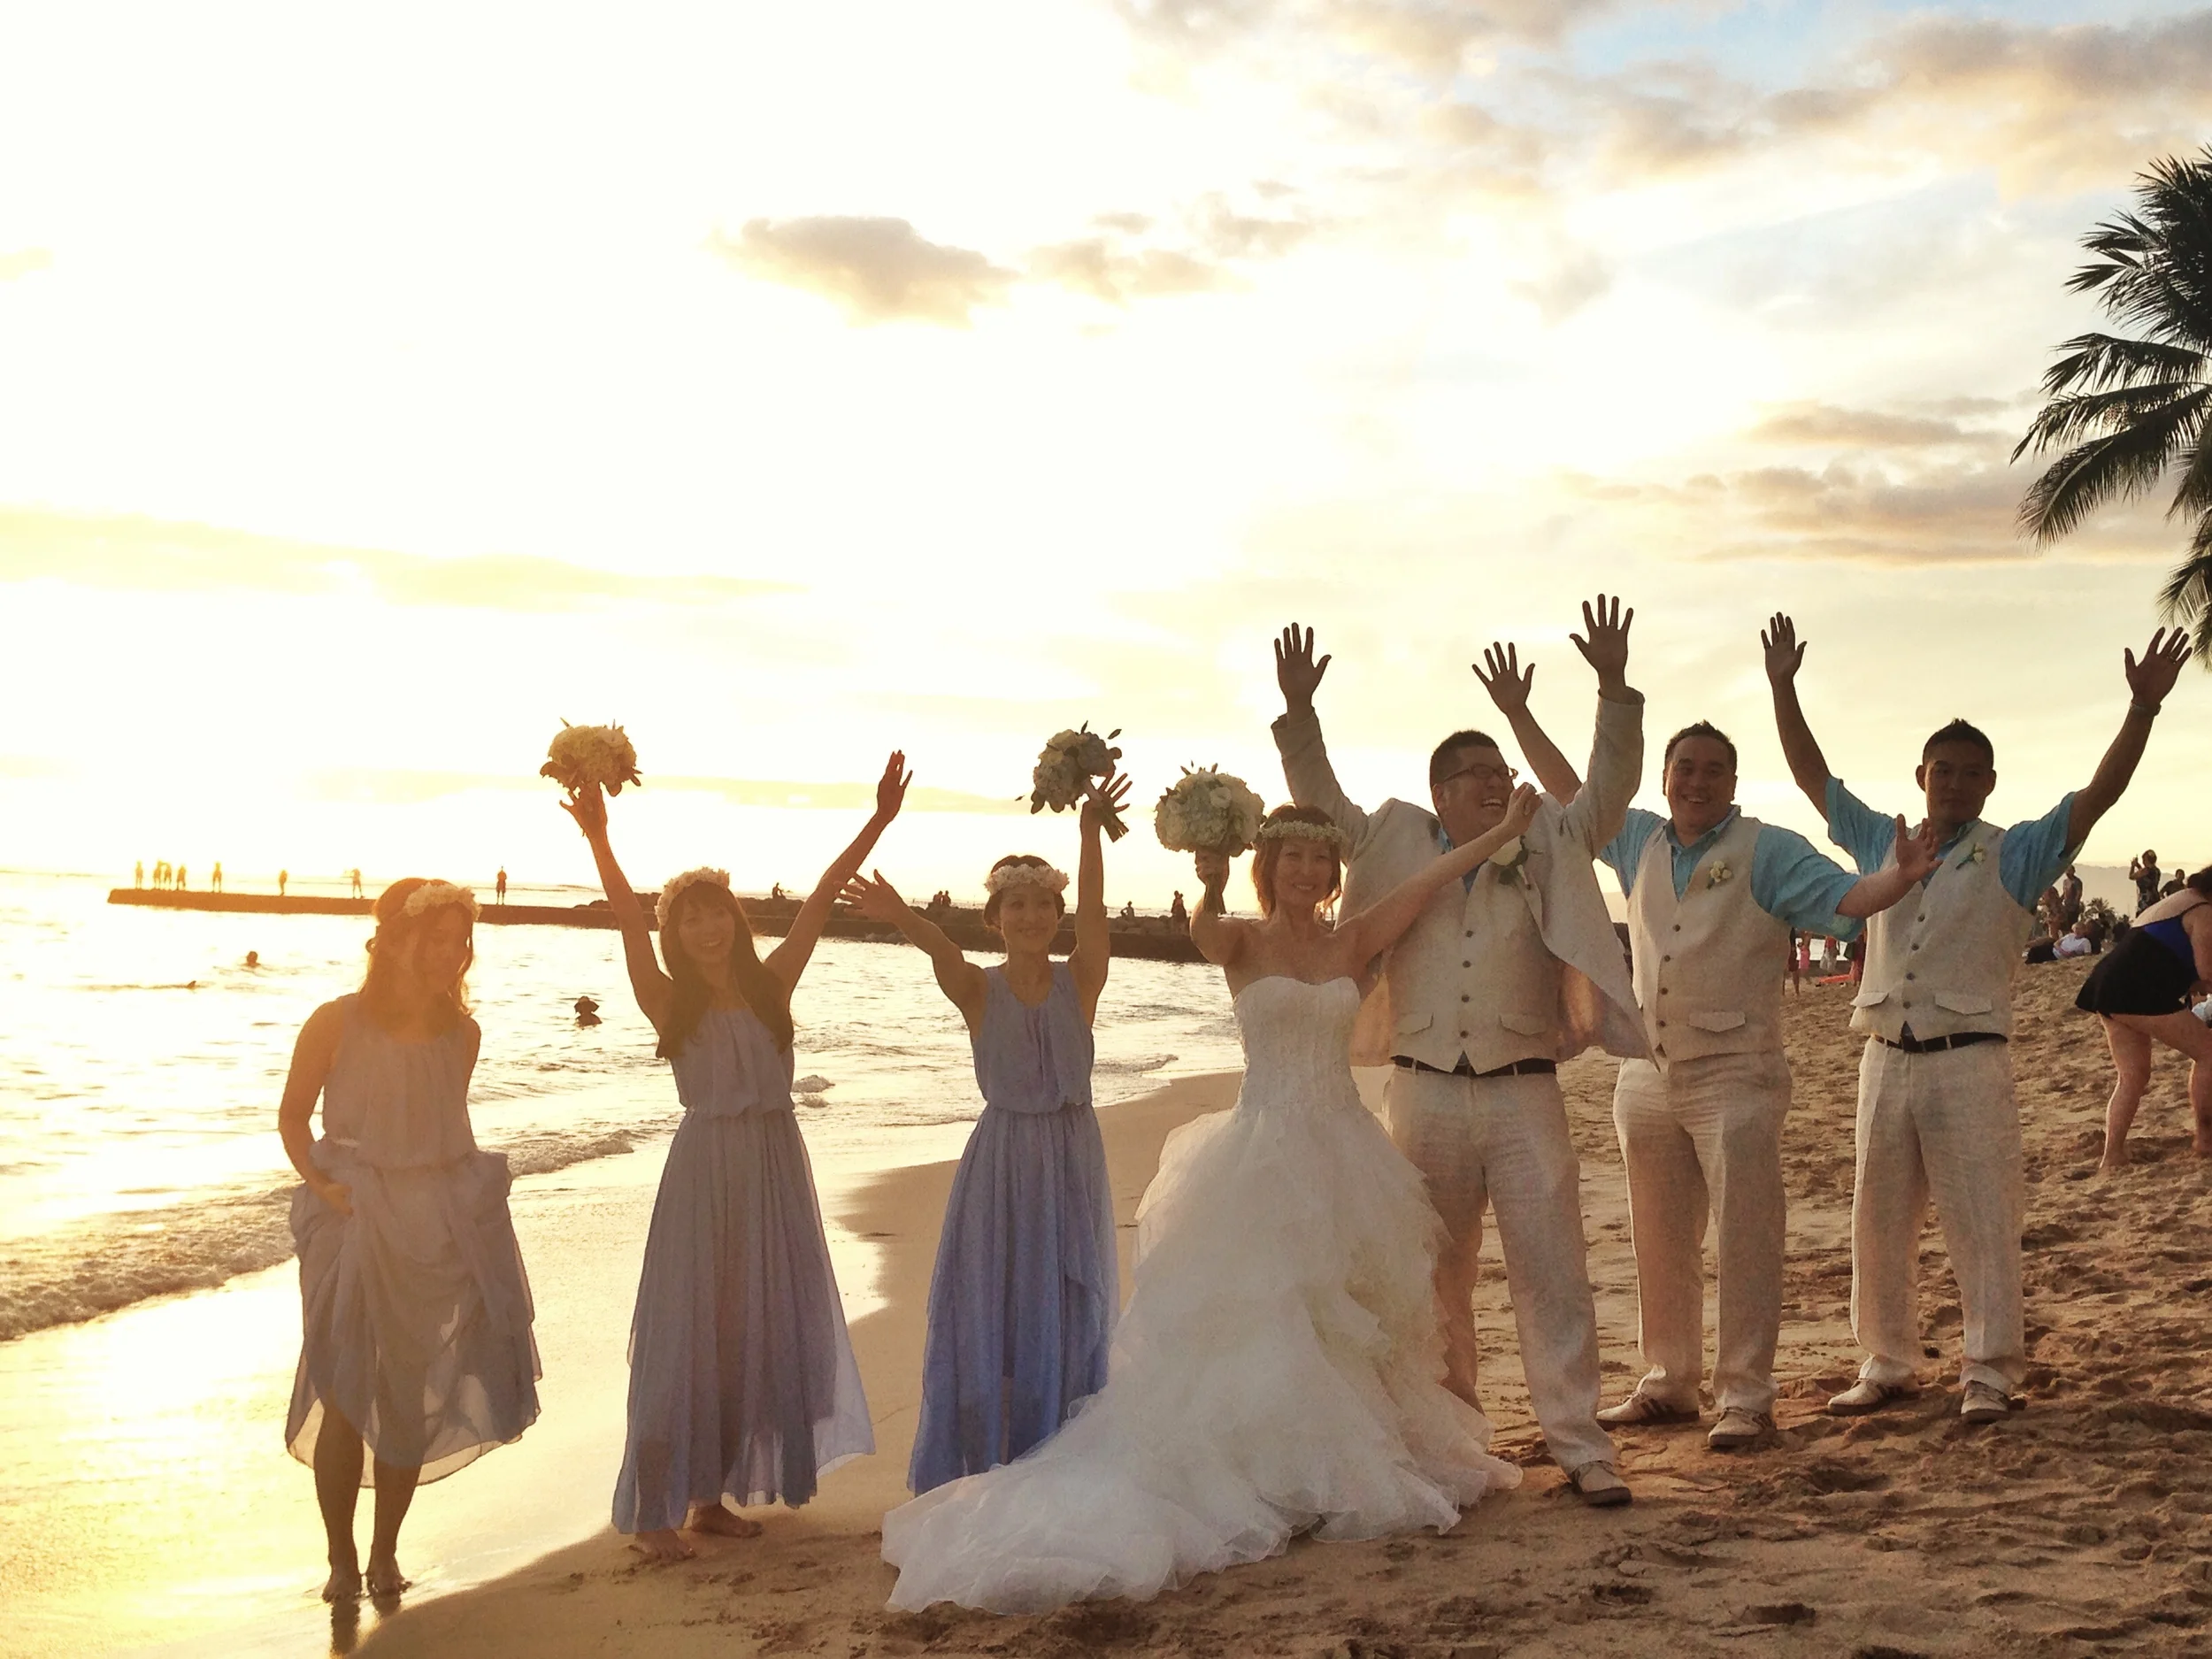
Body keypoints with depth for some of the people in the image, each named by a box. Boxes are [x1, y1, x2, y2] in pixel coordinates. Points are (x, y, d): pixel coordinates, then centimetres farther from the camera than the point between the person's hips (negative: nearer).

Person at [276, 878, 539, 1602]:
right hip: (352, 1219, -3)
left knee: (412, 1395, 7)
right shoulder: (338, 1023, -8)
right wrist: (316, 1180, -13)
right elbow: (292, 1115, 1)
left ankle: (385, 1554, 20)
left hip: (439, 1227, 3)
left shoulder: (461, 1033, 4)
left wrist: (468, 1185, 2)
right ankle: (341, 1561, 12)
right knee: (345, 1394, -1)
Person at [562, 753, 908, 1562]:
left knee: (756, 1329, 9)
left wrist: (879, 820, -2)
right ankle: (653, 1510, 4)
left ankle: (712, 1493, 21)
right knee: (686, 1333, -2)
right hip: (705, 1169, -4)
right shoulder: (670, 1004, -3)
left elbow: (822, 896, 1)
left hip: (774, 1168, 4)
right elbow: (628, 920, -15)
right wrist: (598, 842, -28)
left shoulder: (771, 985, 5)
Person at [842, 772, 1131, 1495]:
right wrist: (902, 918, -49)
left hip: (1071, 1160, 1)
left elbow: (1093, 911, -19)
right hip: (1000, 1161, -1)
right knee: (987, 1313, 0)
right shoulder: (978, 990, -4)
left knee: (1070, 1315, 6)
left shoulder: (1080, 981, -1)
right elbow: (939, 947, -26)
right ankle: (979, 1470, 12)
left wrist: (1092, 832, -37)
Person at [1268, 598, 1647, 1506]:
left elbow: (1609, 786, 1)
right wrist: (1297, 712, -1)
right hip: (1424, 1096, 1)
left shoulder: (1547, 851, 9)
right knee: (1433, 1279, 9)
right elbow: (1320, 802, 11)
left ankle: (1579, 1444, 1)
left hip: (1523, 1097, -1)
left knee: (1553, 1274, -4)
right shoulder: (1398, 847, 10)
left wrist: (1613, 687, -10)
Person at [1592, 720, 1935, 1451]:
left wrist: (1901, 876, -34)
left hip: (1734, 1077, -5)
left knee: (1745, 1241, -5)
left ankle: (1745, 1398, 0)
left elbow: (1843, 897, -15)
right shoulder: (1639, 842, 10)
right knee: (1660, 1245, 14)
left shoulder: (1768, 851, -4)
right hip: (1648, 1076, 6)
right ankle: (1669, 1383, 25)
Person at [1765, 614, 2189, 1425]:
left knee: (1982, 1222, -4)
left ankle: (1989, 1374, 4)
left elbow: (2098, 795, -7)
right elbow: (1813, 776, 16)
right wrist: (1782, 687, 11)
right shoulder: (1881, 844, 12)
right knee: (1877, 1221, 9)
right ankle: (1886, 1364, 21)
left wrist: (2143, 707, -18)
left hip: (1968, 1062, -4)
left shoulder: (2017, 855, 2)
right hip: (1886, 1059, 4)